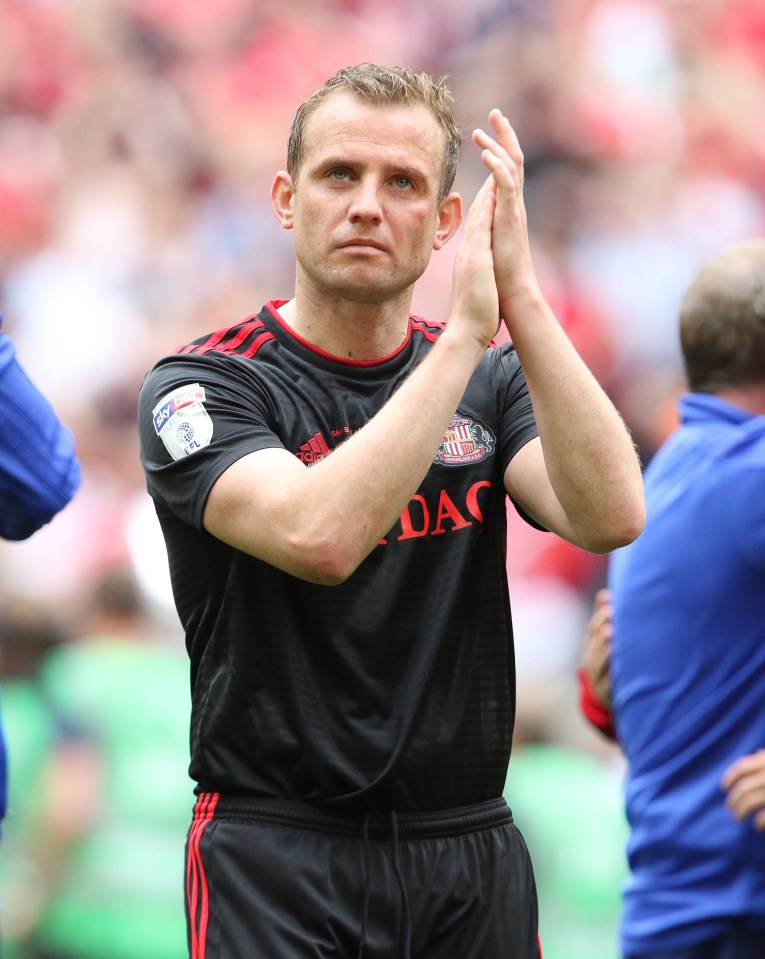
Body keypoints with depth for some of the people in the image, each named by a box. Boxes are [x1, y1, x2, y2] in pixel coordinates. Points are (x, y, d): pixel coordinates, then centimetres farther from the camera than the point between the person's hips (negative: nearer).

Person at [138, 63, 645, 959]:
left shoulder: (492, 380, 8)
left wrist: (520, 298, -19)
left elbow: (610, 515, -12)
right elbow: (318, 538, -26)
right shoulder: (201, 384, -5)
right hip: (279, 851, -4)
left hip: (473, 851, 4)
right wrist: (464, 333, -25)